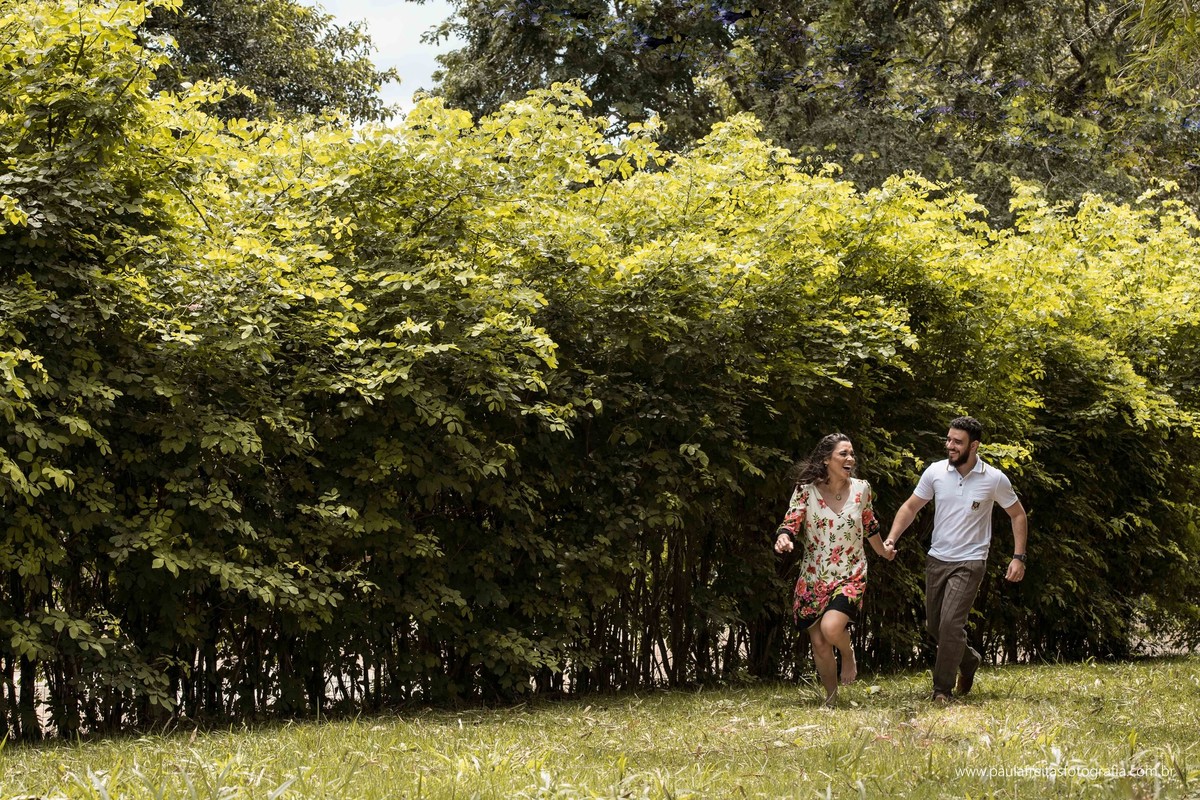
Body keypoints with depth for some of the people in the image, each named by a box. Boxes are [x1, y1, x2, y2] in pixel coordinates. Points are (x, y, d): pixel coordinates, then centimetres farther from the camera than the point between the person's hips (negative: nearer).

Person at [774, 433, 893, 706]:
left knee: (831, 627, -27)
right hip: (813, 578, 1)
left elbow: (870, 527, 16)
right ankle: (830, 698, 27)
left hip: (850, 576, -1)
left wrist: (884, 552, 31)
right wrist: (783, 539, -34)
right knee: (819, 643, 3)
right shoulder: (806, 490, -7)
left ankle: (848, 654, 8)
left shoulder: (861, 489, -1)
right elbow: (790, 525, -11)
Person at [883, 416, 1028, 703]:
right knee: (935, 626, 12)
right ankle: (968, 660, 40)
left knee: (951, 624, -17)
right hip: (937, 559, 4)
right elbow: (910, 507, 5)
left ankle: (943, 689, -4)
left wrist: (1018, 557, -4)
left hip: (969, 563, -4)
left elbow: (1018, 515, 3)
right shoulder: (935, 472, -4)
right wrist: (891, 538, -10)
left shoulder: (994, 479, -9)